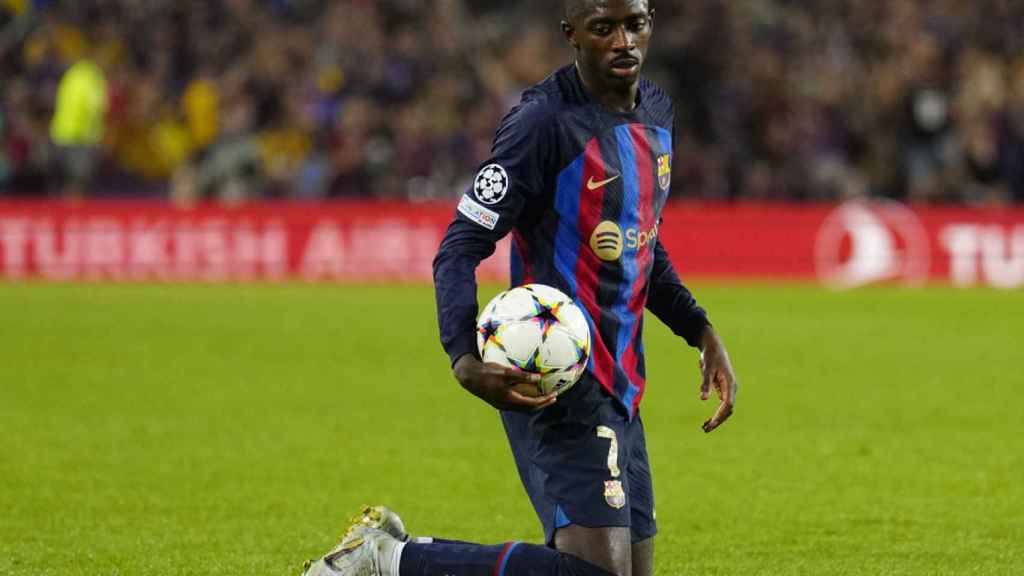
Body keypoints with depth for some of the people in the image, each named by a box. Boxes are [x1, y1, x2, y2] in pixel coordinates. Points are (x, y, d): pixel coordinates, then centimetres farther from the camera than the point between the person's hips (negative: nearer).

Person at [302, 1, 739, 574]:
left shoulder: (656, 112, 13)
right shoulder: (545, 121, -14)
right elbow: (459, 250, -16)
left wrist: (703, 332, 16)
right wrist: (465, 360, -31)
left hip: (619, 388, 9)